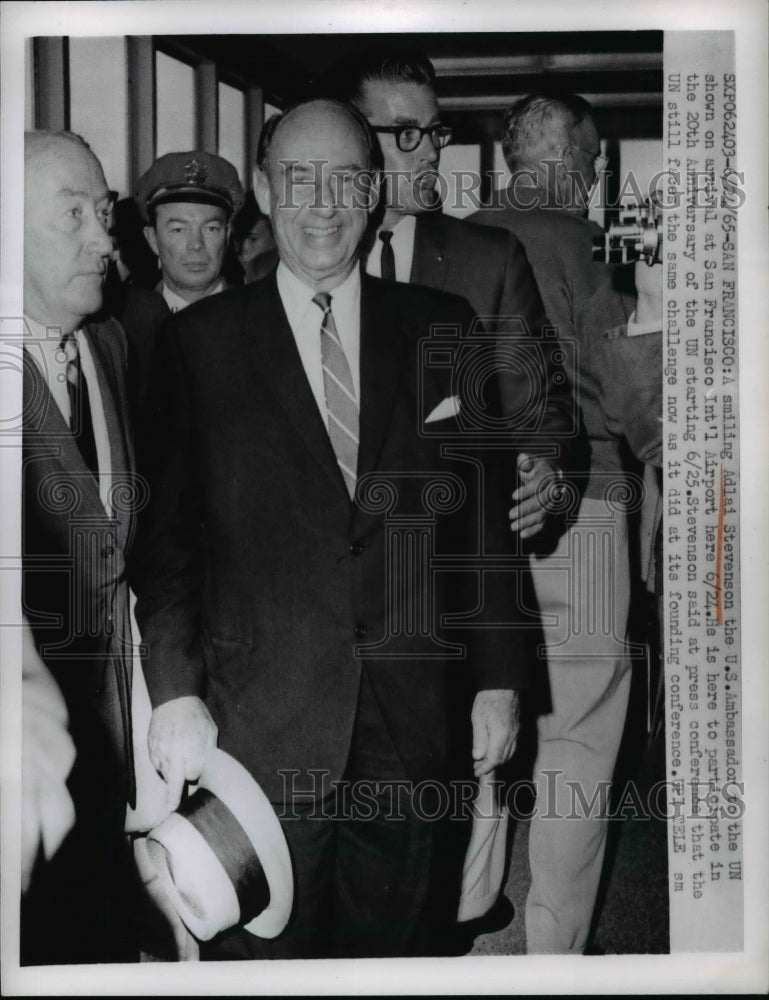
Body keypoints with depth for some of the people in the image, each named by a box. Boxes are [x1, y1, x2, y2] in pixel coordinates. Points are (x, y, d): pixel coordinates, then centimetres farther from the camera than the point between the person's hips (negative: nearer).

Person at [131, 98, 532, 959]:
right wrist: (173, 692, -6)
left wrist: (498, 678, 3)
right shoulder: (199, 340, 1)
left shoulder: (441, 328, 5)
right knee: (259, 951, 10)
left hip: (410, 725, 2)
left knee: (391, 943, 15)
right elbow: (165, 528, 1)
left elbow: (483, 512, 5)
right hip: (258, 729, -1)